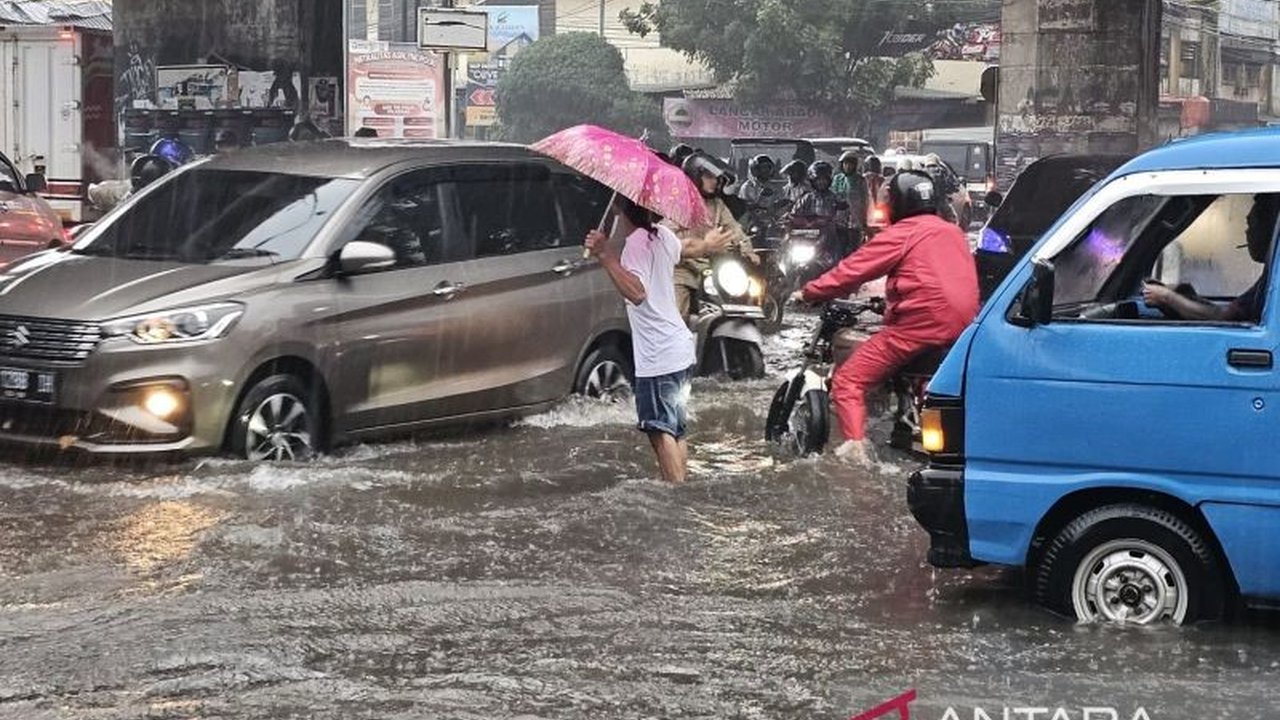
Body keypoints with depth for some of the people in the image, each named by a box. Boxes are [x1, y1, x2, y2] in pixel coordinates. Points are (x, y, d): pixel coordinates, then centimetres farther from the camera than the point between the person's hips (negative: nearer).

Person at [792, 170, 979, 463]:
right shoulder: (953, 232, 21)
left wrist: (808, 293, 7)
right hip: (964, 326, 8)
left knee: (849, 379, -7)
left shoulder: (901, 234, -2)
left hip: (920, 324, -8)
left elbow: (853, 270, -3)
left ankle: (855, 448, -22)